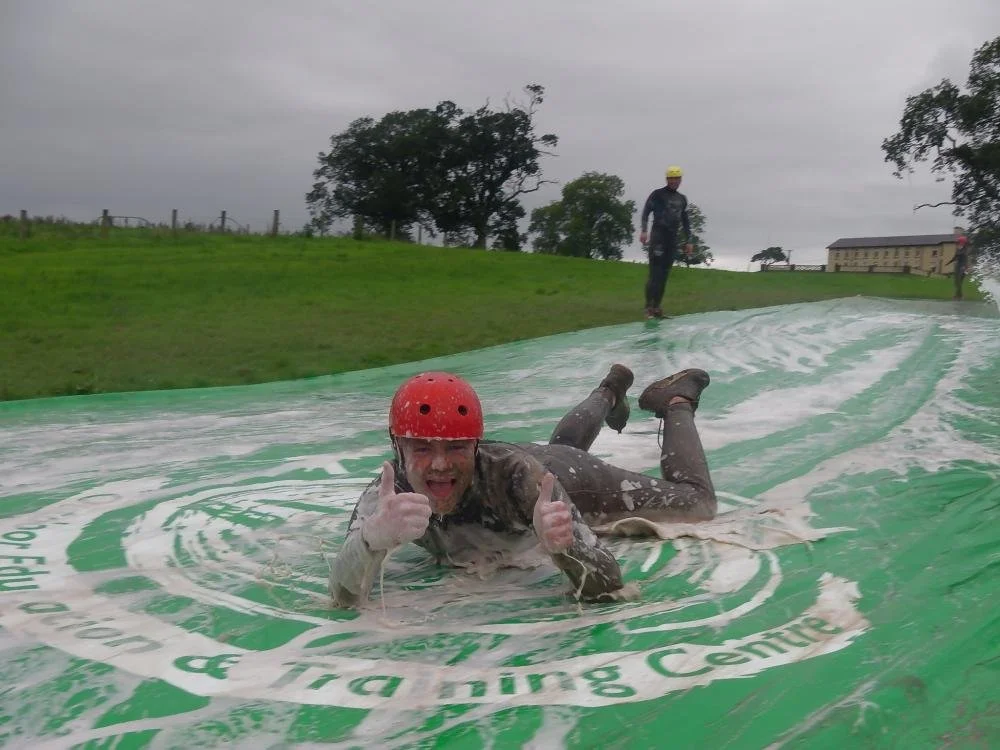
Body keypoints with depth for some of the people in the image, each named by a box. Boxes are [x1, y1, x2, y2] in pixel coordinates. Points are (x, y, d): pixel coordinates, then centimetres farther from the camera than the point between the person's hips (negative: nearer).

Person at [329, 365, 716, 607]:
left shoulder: (515, 473, -46)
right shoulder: (391, 489, -40)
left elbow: (608, 586, -46)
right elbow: (344, 596, -51)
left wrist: (560, 542, -68)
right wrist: (372, 537, -73)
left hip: (560, 477, -3)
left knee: (697, 503, 9)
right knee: (562, 445, 36)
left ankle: (675, 400, 32)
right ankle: (610, 392, 66)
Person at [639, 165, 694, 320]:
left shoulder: (682, 199, 19)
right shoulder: (657, 194, 2)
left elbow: (685, 221, 23)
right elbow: (646, 212, -7)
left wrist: (688, 241, 17)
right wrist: (644, 230, -22)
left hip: (672, 238, 6)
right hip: (658, 234, -6)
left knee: (664, 274, 4)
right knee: (655, 272, -12)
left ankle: (656, 307, 6)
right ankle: (649, 307, -13)